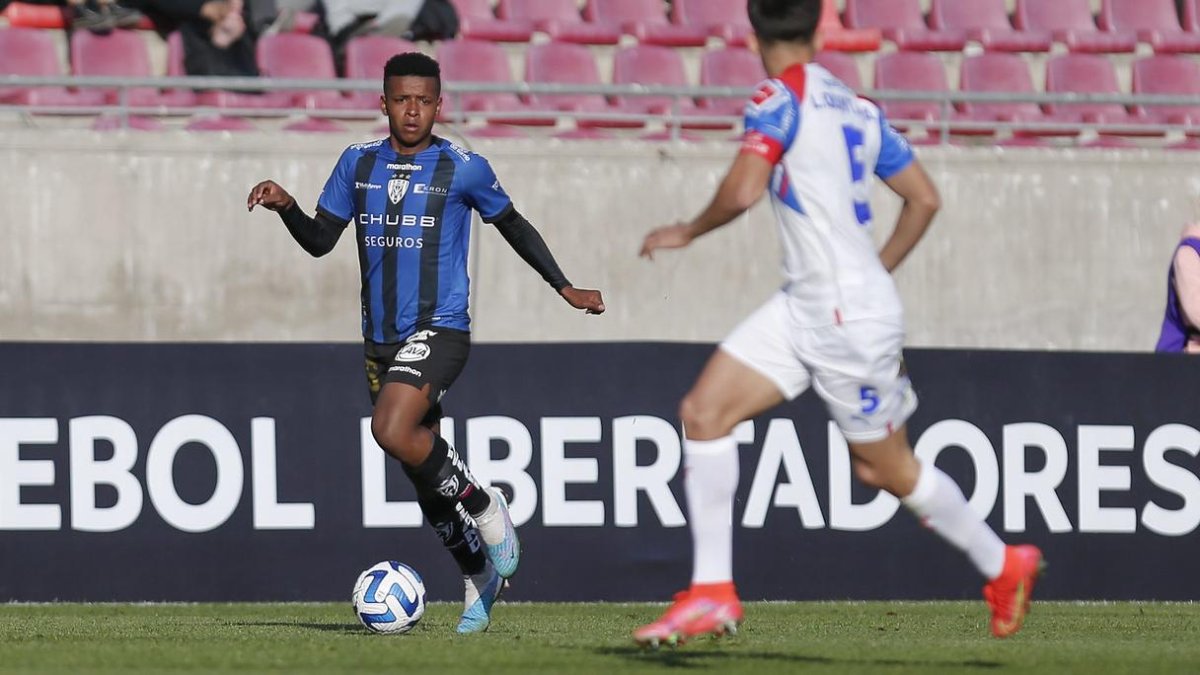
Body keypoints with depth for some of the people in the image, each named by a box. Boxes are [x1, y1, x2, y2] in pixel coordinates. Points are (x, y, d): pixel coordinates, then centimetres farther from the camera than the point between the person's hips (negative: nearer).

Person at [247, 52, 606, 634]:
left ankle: (484, 506, -7)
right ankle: (479, 576, 27)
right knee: (423, 473, 10)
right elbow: (321, 240, 9)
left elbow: (513, 227, 9)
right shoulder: (358, 164, 7)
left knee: (393, 432, -28)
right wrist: (285, 207, -9)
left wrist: (565, 289, 11)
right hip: (380, 339, 5)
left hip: (440, 329, -5)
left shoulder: (465, 169, -4)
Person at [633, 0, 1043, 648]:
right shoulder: (858, 109, 12)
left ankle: (1002, 565, 22)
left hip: (851, 316, -9)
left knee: (889, 469, 5)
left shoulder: (781, 98, -13)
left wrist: (687, 231, -5)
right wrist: (876, 272, 28)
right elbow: (924, 199, 16)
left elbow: (742, 192, -24)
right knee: (703, 411, 3)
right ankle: (712, 594, 0)